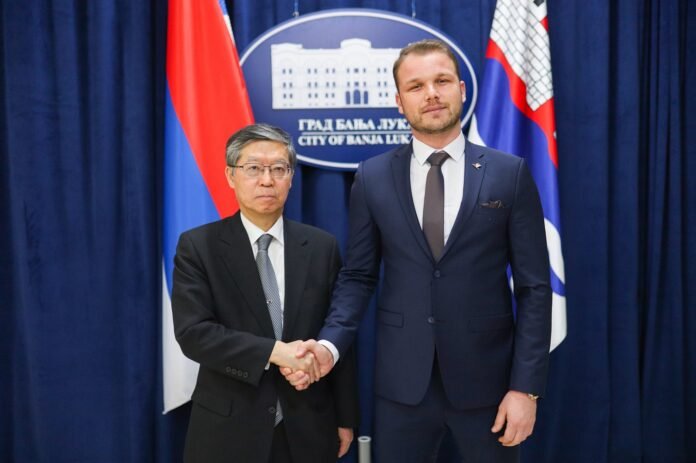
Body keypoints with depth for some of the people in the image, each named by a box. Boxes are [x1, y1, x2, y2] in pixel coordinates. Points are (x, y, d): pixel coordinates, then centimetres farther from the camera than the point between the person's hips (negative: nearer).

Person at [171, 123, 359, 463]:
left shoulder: (321, 247, 0)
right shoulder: (198, 247, -6)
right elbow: (193, 332, -16)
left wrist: (345, 417, 5)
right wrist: (273, 351, -24)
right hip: (229, 428, -2)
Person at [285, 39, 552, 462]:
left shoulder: (510, 174, -3)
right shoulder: (372, 178, 1)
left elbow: (534, 287, -3)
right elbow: (358, 277, 4)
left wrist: (526, 386, -7)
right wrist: (330, 344, -12)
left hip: (486, 379, 0)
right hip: (402, 380, 1)